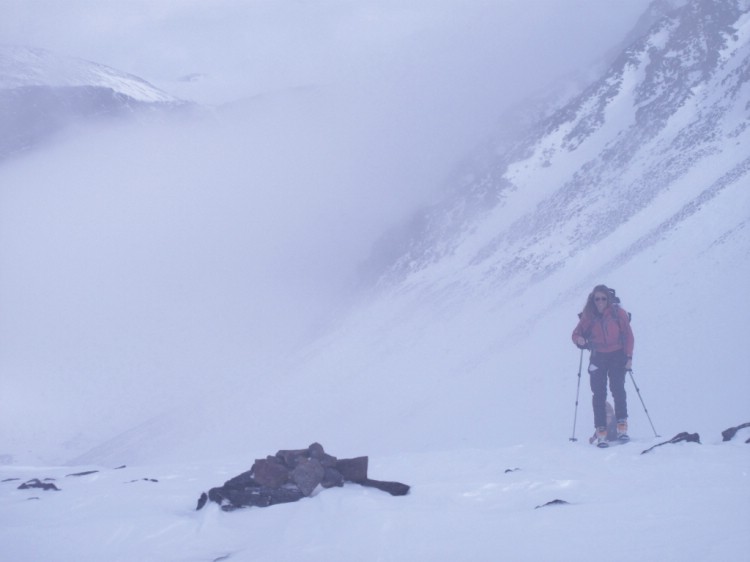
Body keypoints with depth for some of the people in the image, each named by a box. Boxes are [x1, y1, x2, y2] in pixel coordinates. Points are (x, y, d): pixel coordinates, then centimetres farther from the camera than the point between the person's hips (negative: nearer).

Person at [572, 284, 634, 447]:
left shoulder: (618, 314, -8)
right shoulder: (588, 316, -5)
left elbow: (629, 336, -3)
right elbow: (577, 334, 2)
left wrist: (629, 357, -10)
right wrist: (579, 340, -22)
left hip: (617, 356, -1)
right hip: (598, 357, 1)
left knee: (617, 388, -15)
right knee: (599, 394, -6)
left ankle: (622, 426, -4)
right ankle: (601, 431, -5)